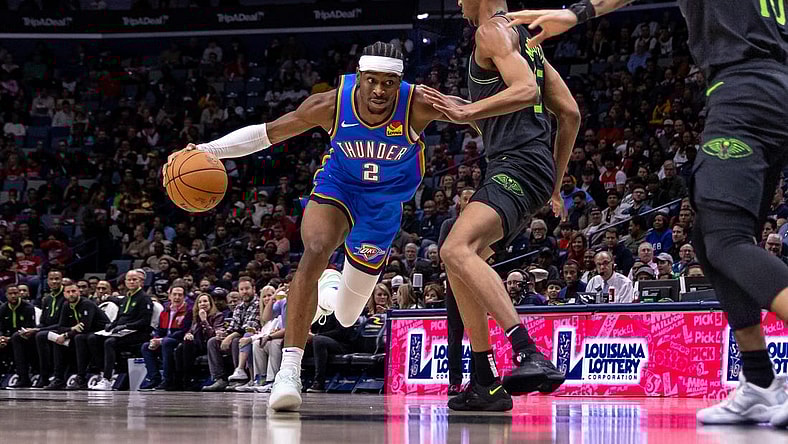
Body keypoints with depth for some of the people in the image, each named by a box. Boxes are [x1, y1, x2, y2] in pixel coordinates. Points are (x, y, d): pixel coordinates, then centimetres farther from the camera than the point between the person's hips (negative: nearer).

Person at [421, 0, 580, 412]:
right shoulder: (524, 40, 26)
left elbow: (526, 89, -21)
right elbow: (570, 113, 25)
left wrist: (469, 112, -24)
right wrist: (556, 184, 29)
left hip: (518, 164, -11)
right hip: (514, 167, 11)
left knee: (458, 249, -28)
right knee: (459, 261, 17)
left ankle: (531, 355, -43)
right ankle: (485, 384, 17)